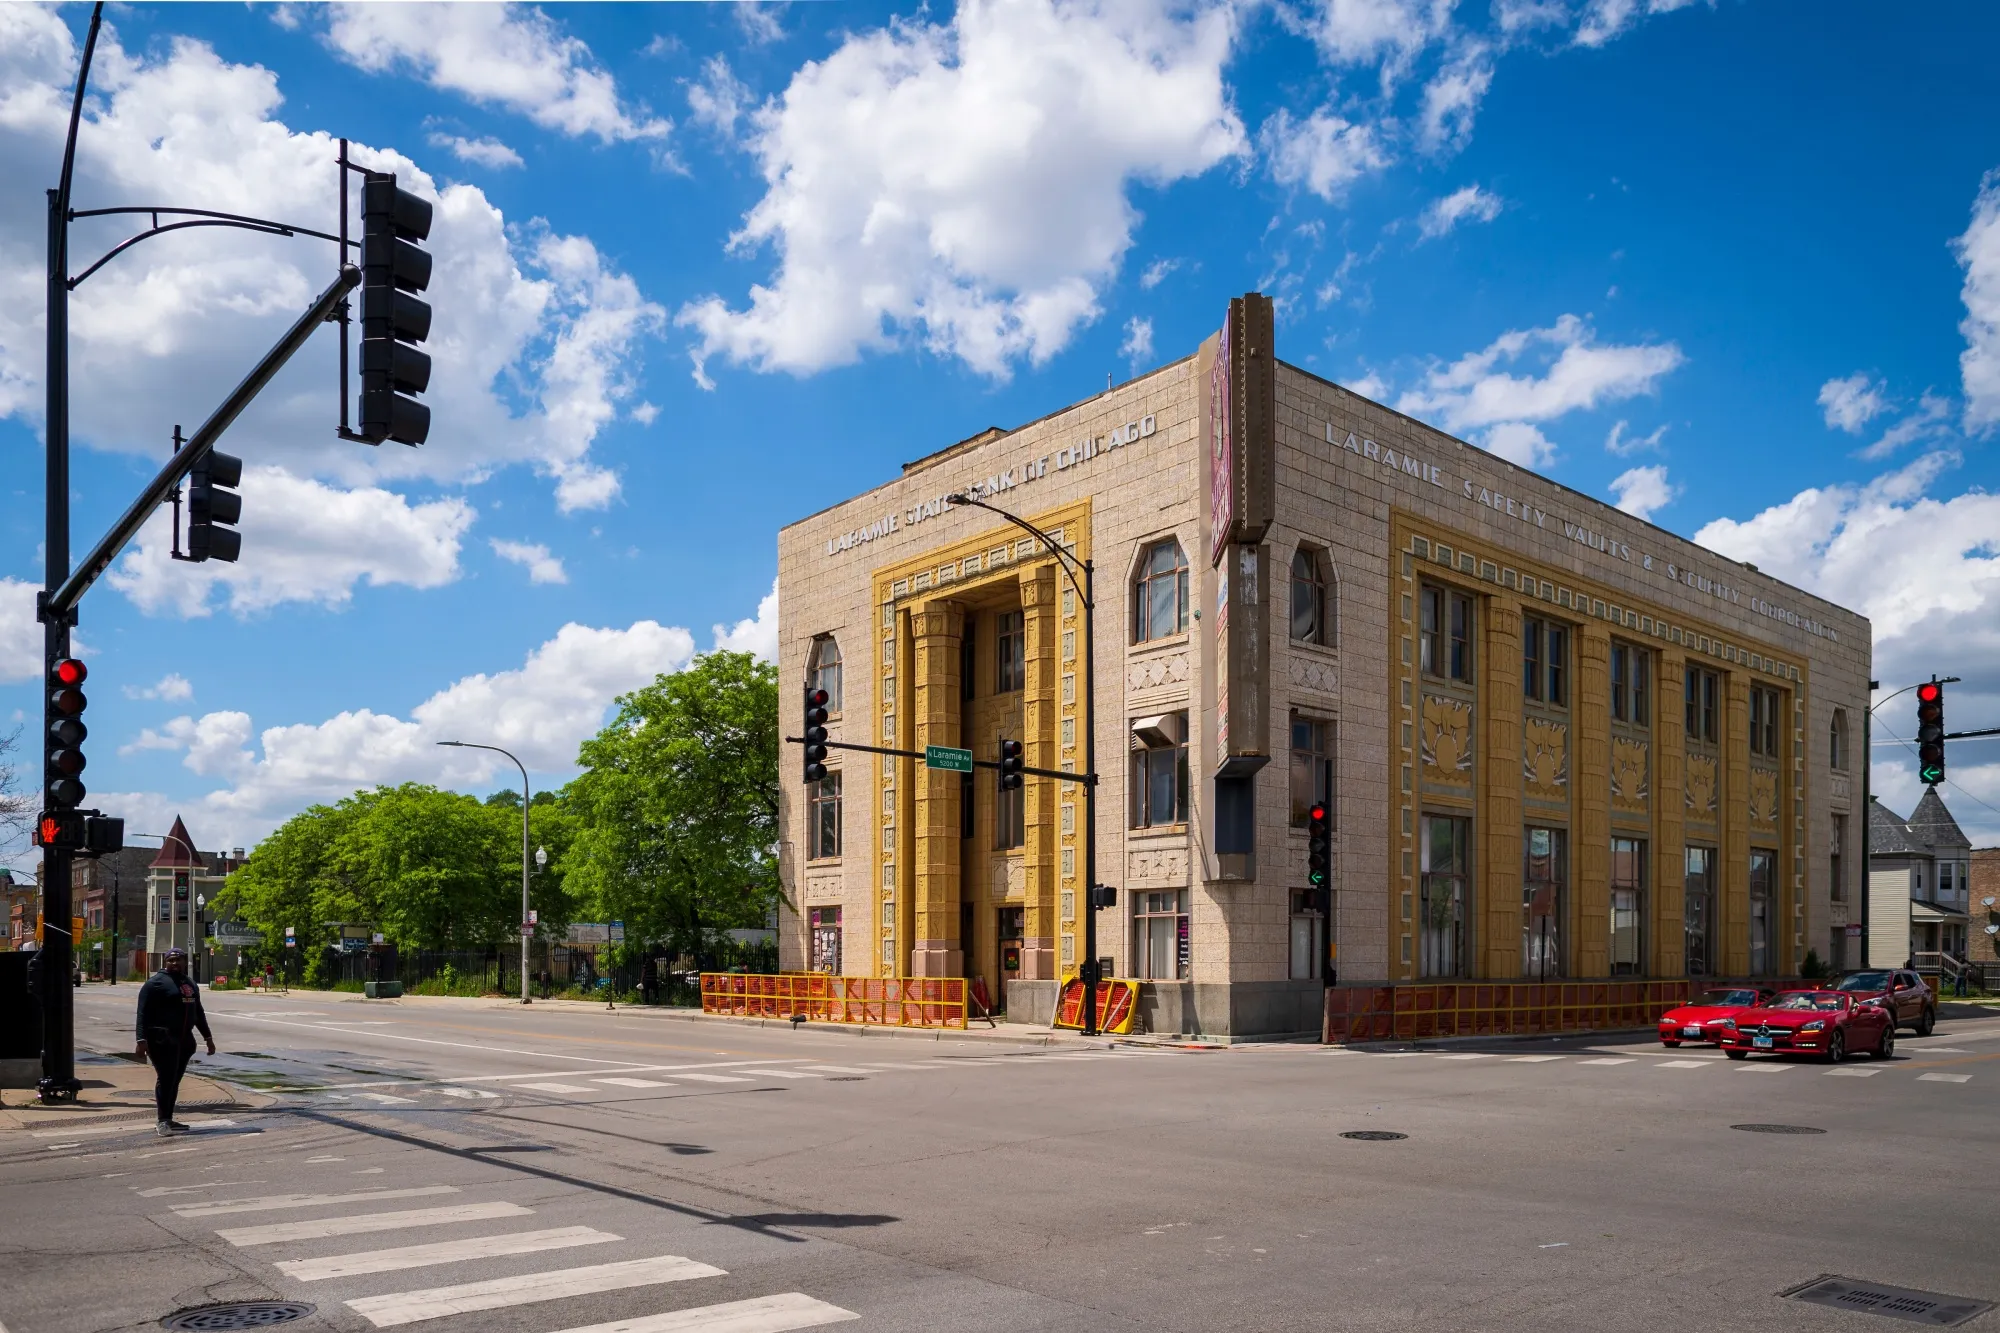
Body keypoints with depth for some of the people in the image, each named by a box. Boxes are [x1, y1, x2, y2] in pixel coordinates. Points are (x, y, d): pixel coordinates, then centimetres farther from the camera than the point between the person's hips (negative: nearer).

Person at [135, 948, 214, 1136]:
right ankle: (163, 1122, -10)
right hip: (163, 1040, -7)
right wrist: (142, 1040, -21)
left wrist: (208, 1037, 24)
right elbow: (143, 1013, -11)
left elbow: (198, 1012, 25)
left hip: (184, 1040, 7)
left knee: (174, 1080, 9)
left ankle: (168, 1120, 14)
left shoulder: (190, 985, 18)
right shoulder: (156, 983, -5)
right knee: (166, 1078, -11)